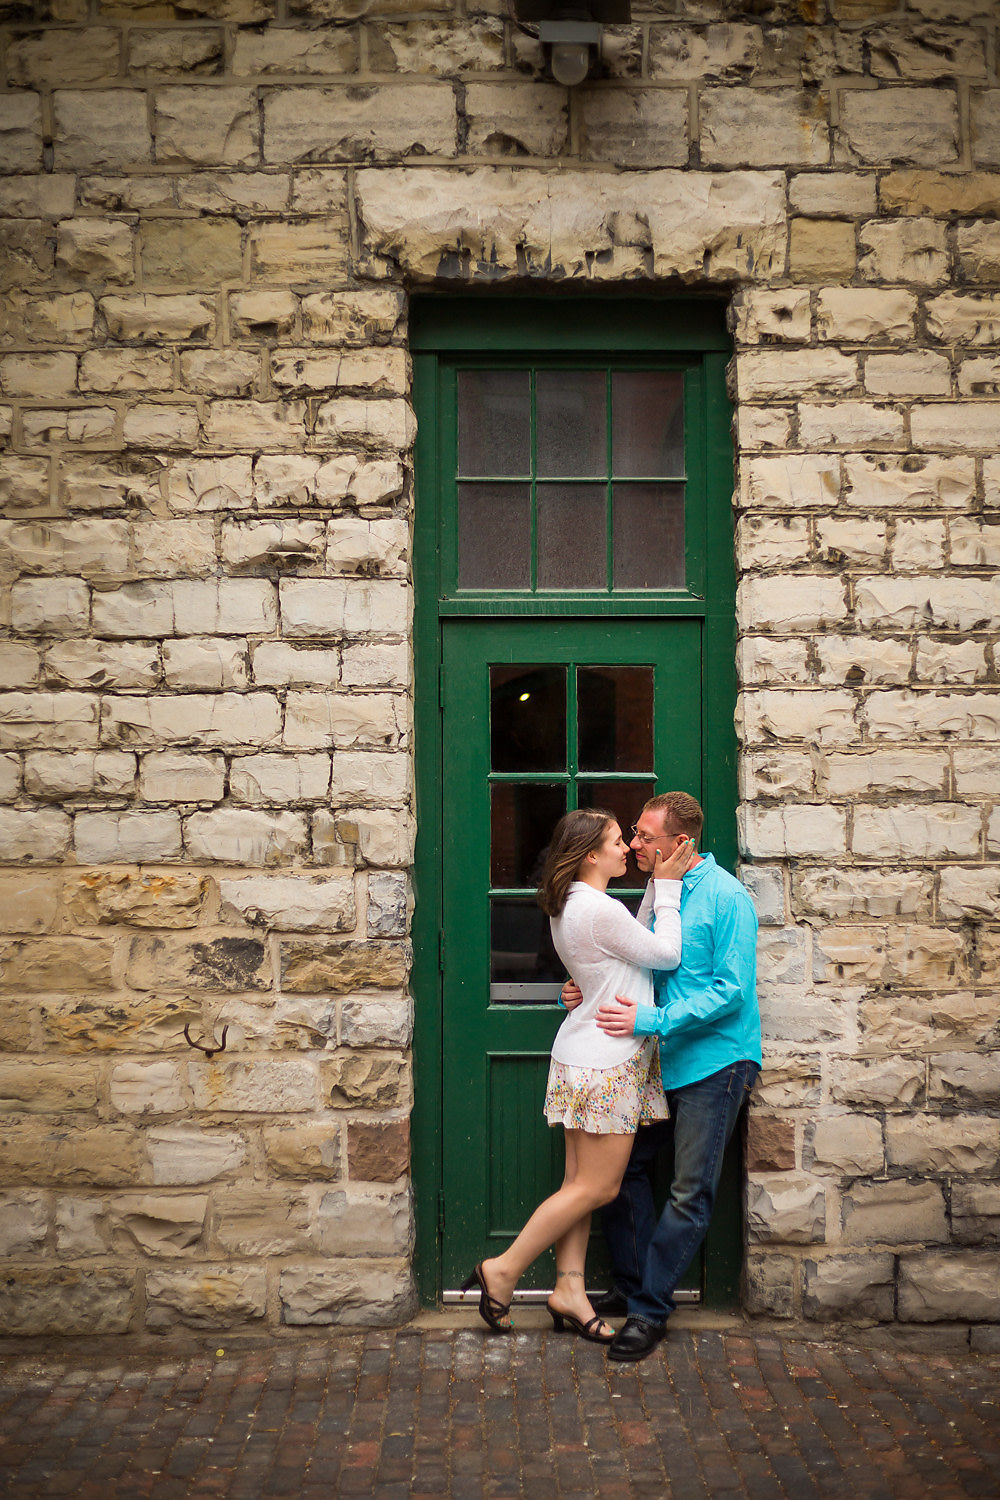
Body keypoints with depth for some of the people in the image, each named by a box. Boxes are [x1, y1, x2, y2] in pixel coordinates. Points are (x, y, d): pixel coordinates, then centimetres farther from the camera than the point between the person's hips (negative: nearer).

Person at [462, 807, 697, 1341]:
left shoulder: (570, 906, 10)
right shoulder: (601, 911, -21)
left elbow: (640, 941, 16)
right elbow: (667, 954, -12)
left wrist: (659, 883, 12)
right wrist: (667, 886, -6)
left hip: (586, 1057, 10)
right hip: (606, 1062, -10)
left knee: (580, 1183, 12)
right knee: (596, 1187, -1)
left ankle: (569, 1288, 16)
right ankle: (503, 1271, 6)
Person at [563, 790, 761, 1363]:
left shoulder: (725, 897, -14)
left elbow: (730, 991, -19)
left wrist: (652, 1020, -24)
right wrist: (590, 993, 3)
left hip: (715, 1062, -8)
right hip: (663, 1060, 8)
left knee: (689, 1194, -1)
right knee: (625, 1166, 10)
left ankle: (650, 1310, 7)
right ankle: (632, 1287, 25)